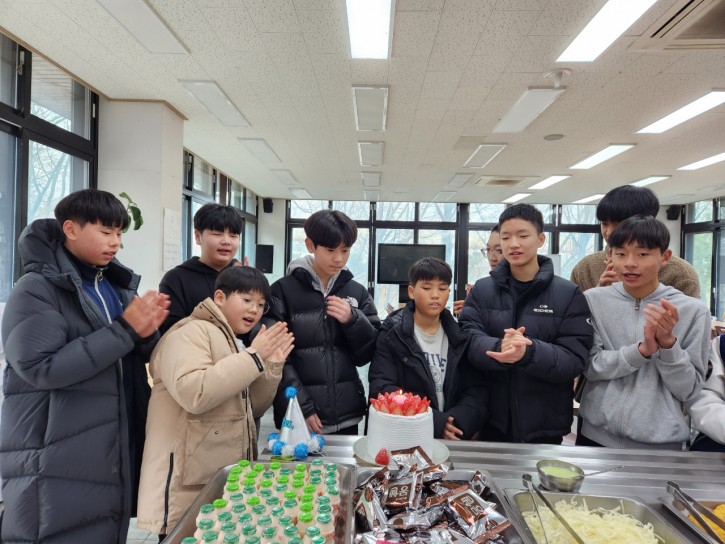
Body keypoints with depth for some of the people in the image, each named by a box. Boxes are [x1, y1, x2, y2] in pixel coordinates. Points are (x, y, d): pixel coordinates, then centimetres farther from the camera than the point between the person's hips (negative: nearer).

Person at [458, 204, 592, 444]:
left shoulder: (568, 294, -4)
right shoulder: (482, 289, 1)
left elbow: (574, 359, -11)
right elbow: (468, 340, -10)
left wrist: (528, 352, -31)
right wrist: (499, 348, -32)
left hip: (545, 425, -1)